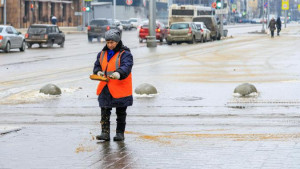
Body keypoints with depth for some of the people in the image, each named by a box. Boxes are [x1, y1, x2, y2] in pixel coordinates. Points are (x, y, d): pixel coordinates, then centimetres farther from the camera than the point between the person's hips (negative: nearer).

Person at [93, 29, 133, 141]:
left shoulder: (125, 54, -8)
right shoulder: (102, 54, 11)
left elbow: (126, 66, -23)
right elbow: (97, 66, 16)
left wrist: (119, 73, -43)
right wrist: (98, 72, -9)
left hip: (120, 89, -4)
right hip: (105, 89, 5)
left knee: (121, 113, 7)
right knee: (105, 112, 0)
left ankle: (120, 133, 16)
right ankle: (105, 133, 1)